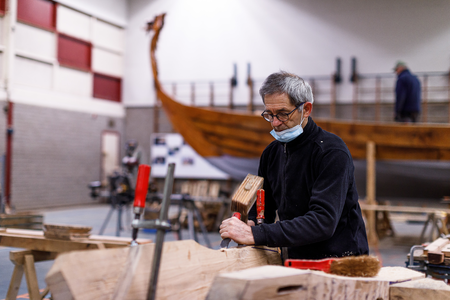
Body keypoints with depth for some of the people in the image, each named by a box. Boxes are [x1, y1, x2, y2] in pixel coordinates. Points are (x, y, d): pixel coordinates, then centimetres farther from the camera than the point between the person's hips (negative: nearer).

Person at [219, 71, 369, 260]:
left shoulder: (332, 152, -14)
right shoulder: (272, 152, 9)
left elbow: (323, 221, -25)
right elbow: (263, 209, 19)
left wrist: (256, 235, -30)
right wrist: (250, 225, -5)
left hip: (340, 265, -6)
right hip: (295, 265, 6)